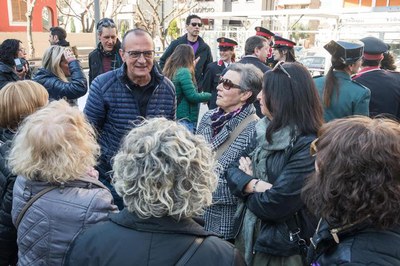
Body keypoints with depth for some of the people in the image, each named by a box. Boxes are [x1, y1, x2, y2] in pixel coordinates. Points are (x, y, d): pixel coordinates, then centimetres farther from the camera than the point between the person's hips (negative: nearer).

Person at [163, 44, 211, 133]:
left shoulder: (169, 71, 10)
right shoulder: (184, 72, -14)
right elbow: (192, 96, -15)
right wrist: (210, 95, -2)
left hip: (173, 117, 8)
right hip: (185, 119, -8)